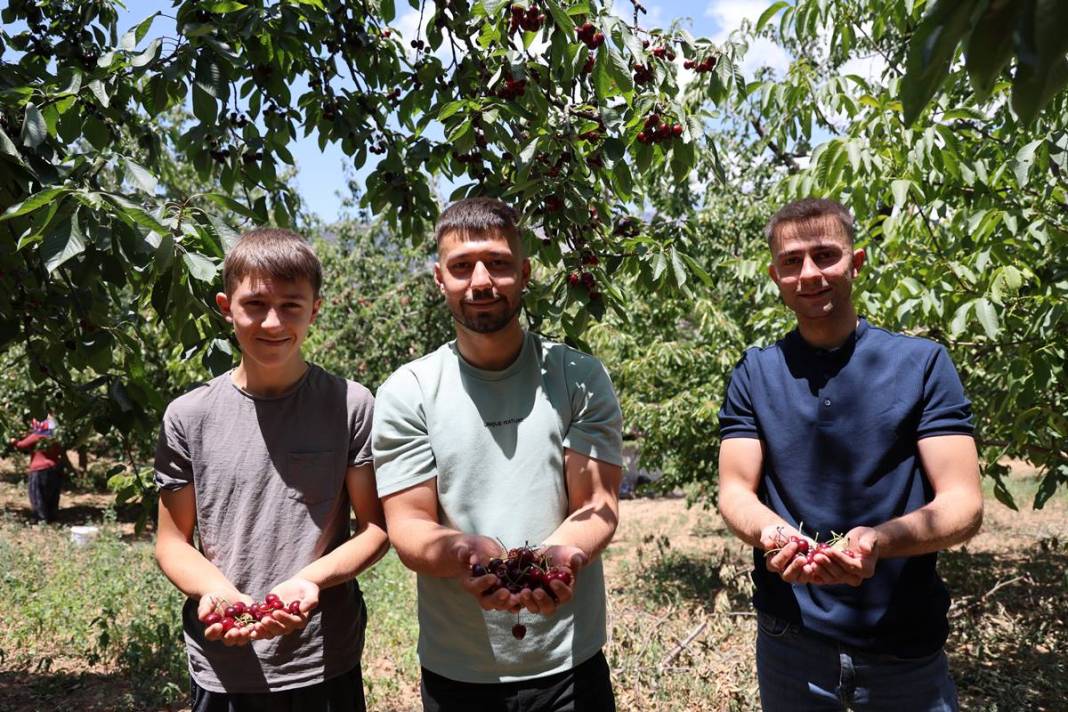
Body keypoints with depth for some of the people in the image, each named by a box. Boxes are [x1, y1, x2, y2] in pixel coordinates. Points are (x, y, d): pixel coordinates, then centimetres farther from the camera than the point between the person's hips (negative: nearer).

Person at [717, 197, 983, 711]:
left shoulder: (923, 363, -6)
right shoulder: (753, 374, -1)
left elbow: (962, 503, -10)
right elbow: (735, 490, -4)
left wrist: (878, 541, -30)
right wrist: (772, 533, -27)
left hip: (907, 647, -1)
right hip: (788, 641, 2)